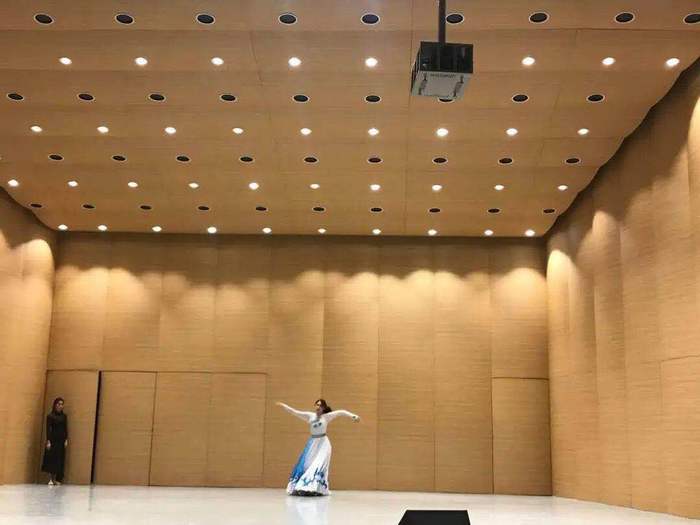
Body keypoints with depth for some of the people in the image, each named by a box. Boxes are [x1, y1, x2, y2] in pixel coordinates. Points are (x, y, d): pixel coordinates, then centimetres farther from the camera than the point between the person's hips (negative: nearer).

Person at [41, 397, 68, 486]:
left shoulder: (64, 416, 9)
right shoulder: (50, 416, -4)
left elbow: (66, 429, 10)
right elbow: (48, 429, -7)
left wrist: (66, 440, 3)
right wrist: (48, 441, -14)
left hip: (61, 440, 4)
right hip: (53, 439, -4)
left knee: (60, 460, 3)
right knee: (51, 459, -6)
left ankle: (57, 479, 9)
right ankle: (50, 479, -2)